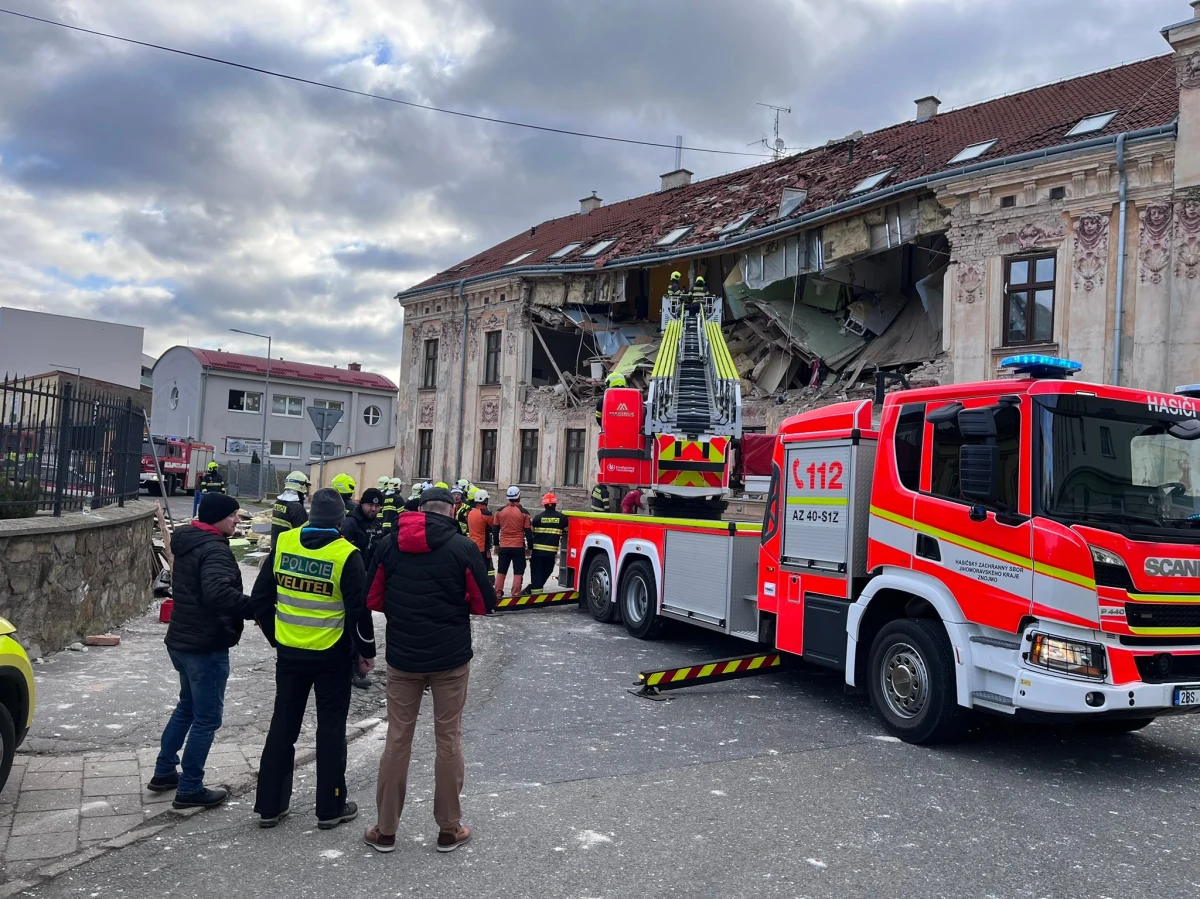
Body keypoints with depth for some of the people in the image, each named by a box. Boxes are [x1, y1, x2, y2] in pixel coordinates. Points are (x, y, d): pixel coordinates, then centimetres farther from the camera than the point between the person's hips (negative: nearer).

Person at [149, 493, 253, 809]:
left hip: (182, 639, 10)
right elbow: (218, 593, -39)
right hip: (207, 645, -10)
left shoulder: (188, 542, 9)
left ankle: (164, 773, 34)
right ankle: (189, 789, 10)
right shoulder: (214, 549, -22)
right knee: (207, 718, 2)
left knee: (187, 706, 25)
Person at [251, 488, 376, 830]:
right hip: (332, 657, -3)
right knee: (331, 728, 8)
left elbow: (261, 597, 3)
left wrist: (275, 635, 17)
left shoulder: (283, 543, -3)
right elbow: (359, 609, -13)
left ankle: (269, 805, 22)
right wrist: (367, 650, 1)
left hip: (289, 652, 4)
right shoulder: (346, 554, -15)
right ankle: (330, 808, 16)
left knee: (283, 725, 15)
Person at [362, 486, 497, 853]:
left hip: (402, 657, 2)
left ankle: (385, 829, 20)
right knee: (449, 740, 9)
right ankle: (449, 829, 19)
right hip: (451, 658, -2)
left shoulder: (389, 545, -2)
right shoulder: (462, 547, -10)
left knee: (397, 740, 11)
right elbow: (485, 604, -5)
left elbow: (374, 600, 5)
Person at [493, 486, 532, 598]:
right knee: (518, 573, 3)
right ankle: (515, 595, 0)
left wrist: (496, 544, 19)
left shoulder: (500, 511, 2)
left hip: (504, 547, 3)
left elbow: (495, 529, 9)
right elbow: (528, 532, -5)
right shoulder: (524, 513, -7)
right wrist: (530, 546, 4)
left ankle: (497, 594, 11)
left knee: (501, 572, 11)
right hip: (518, 547, -3)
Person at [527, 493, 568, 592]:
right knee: (546, 572, 15)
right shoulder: (562, 518, 1)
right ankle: (535, 588, 12)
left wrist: (530, 549, 13)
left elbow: (531, 534, 3)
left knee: (536, 573, 3)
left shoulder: (538, 517, -1)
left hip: (537, 550, 0)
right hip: (551, 552, 1)